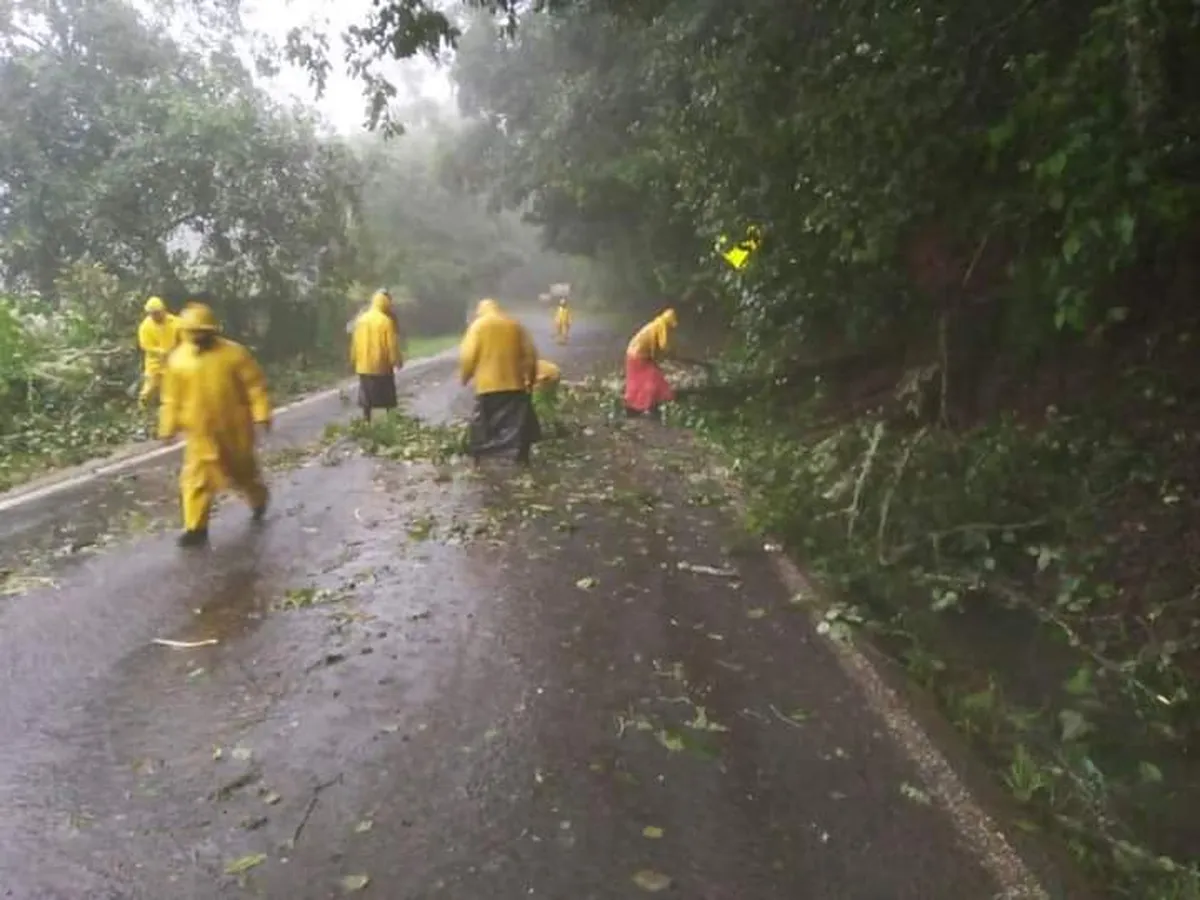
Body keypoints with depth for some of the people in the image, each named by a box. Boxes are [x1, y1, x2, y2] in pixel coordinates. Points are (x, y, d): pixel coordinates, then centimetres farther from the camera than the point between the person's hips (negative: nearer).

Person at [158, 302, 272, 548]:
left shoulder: (234, 353, -10)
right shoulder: (178, 359, -2)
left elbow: (254, 385, -7)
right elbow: (172, 397, 5)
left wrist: (262, 413, -12)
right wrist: (168, 427, 6)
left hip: (234, 428, -2)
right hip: (200, 431, 2)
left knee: (244, 470, 16)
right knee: (196, 479, -1)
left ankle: (259, 500, 45)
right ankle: (196, 528, 8)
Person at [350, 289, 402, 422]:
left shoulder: (361, 319, 5)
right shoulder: (386, 321, -11)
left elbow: (355, 343, 8)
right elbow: (392, 345, -12)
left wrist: (354, 361, 16)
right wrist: (397, 361, -1)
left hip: (364, 366, 5)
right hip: (382, 366, -5)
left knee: (366, 399, 11)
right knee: (388, 401, 5)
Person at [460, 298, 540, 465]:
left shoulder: (478, 325, 1)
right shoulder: (515, 325, 10)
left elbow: (468, 356, -7)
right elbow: (530, 354, 8)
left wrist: (465, 377, 8)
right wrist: (530, 379, 17)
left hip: (487, 385, -2)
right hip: (515, 384, 2)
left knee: (482, 425, 9)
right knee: (519, 424, 13)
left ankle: (478, 462, 13)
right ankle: (522, 460, 17)